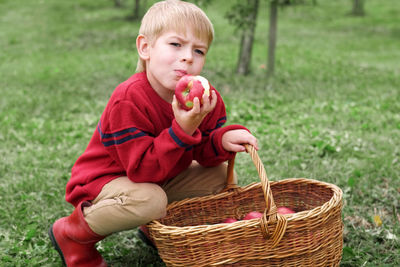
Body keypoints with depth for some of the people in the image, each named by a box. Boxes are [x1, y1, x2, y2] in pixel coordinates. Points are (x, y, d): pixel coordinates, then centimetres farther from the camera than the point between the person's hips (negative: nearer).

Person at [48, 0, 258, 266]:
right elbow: (144, 169, -35)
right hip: (102, 181, -7)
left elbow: (206, 153, -3)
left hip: (159, 178, 7)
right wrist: (182, 130, -44)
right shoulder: (128, 100, -32)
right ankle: (71, 234, -10)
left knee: (219, 175, 0)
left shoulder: (207, 98, -11)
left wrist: (224, 139, -27)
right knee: (149, 200, -37)